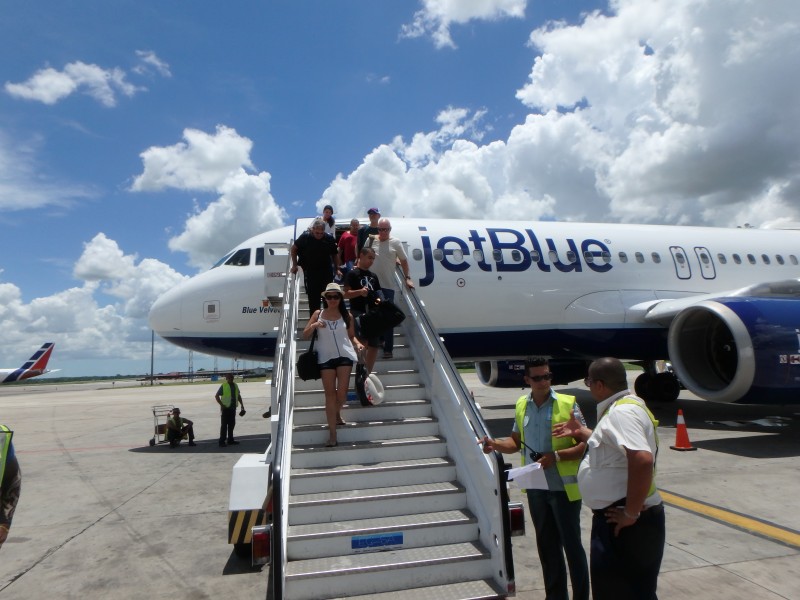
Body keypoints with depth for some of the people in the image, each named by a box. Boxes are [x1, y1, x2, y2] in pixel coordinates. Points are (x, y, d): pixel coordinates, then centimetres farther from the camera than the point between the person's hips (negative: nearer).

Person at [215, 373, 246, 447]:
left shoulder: (235, 385, 11)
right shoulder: (223, 386, -8)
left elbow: (238, 396, 20)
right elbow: (217, 396, -9)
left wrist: (242, 405, 14)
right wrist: (222, 405, -15)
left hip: (233, 408, 6)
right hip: (225, 408, -6)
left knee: (232, 424, 12)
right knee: (224, 425, -4)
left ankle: (230, 439, 21)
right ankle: (222, 441, 0)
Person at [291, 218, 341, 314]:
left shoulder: (329, 239, -6)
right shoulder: (305, 237, -10)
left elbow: (335, 254, 7)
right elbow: (294, 248, 4)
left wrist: (337, 269, 4)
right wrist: (294, 265, 1)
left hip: (326, 272, 1)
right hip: (310, 272, -1)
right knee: (313, 298, 5)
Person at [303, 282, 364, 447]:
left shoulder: (347, 316, 7)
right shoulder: (318, 314, 6)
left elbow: (351, 336, 13)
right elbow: (305, 336, 7)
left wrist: (357, 344, -9)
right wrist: (313, 326, -12)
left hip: (344, 355, 0)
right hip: (326, 357, 0)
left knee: (342, 392, -3)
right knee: (330, 394, -1)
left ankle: (337, 413, 33)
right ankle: (332, 434, 2)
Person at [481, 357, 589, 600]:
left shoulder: (568, 404, -12)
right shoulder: (521, 405, 3)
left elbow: (585, 445, -12)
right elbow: (516, 442, 13)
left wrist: (556, 456, -24)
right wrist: (495, 444, -6)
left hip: (563, 487, -5)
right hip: (535, 487, 5)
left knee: (571, 545, 7)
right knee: (546, 545, 18)